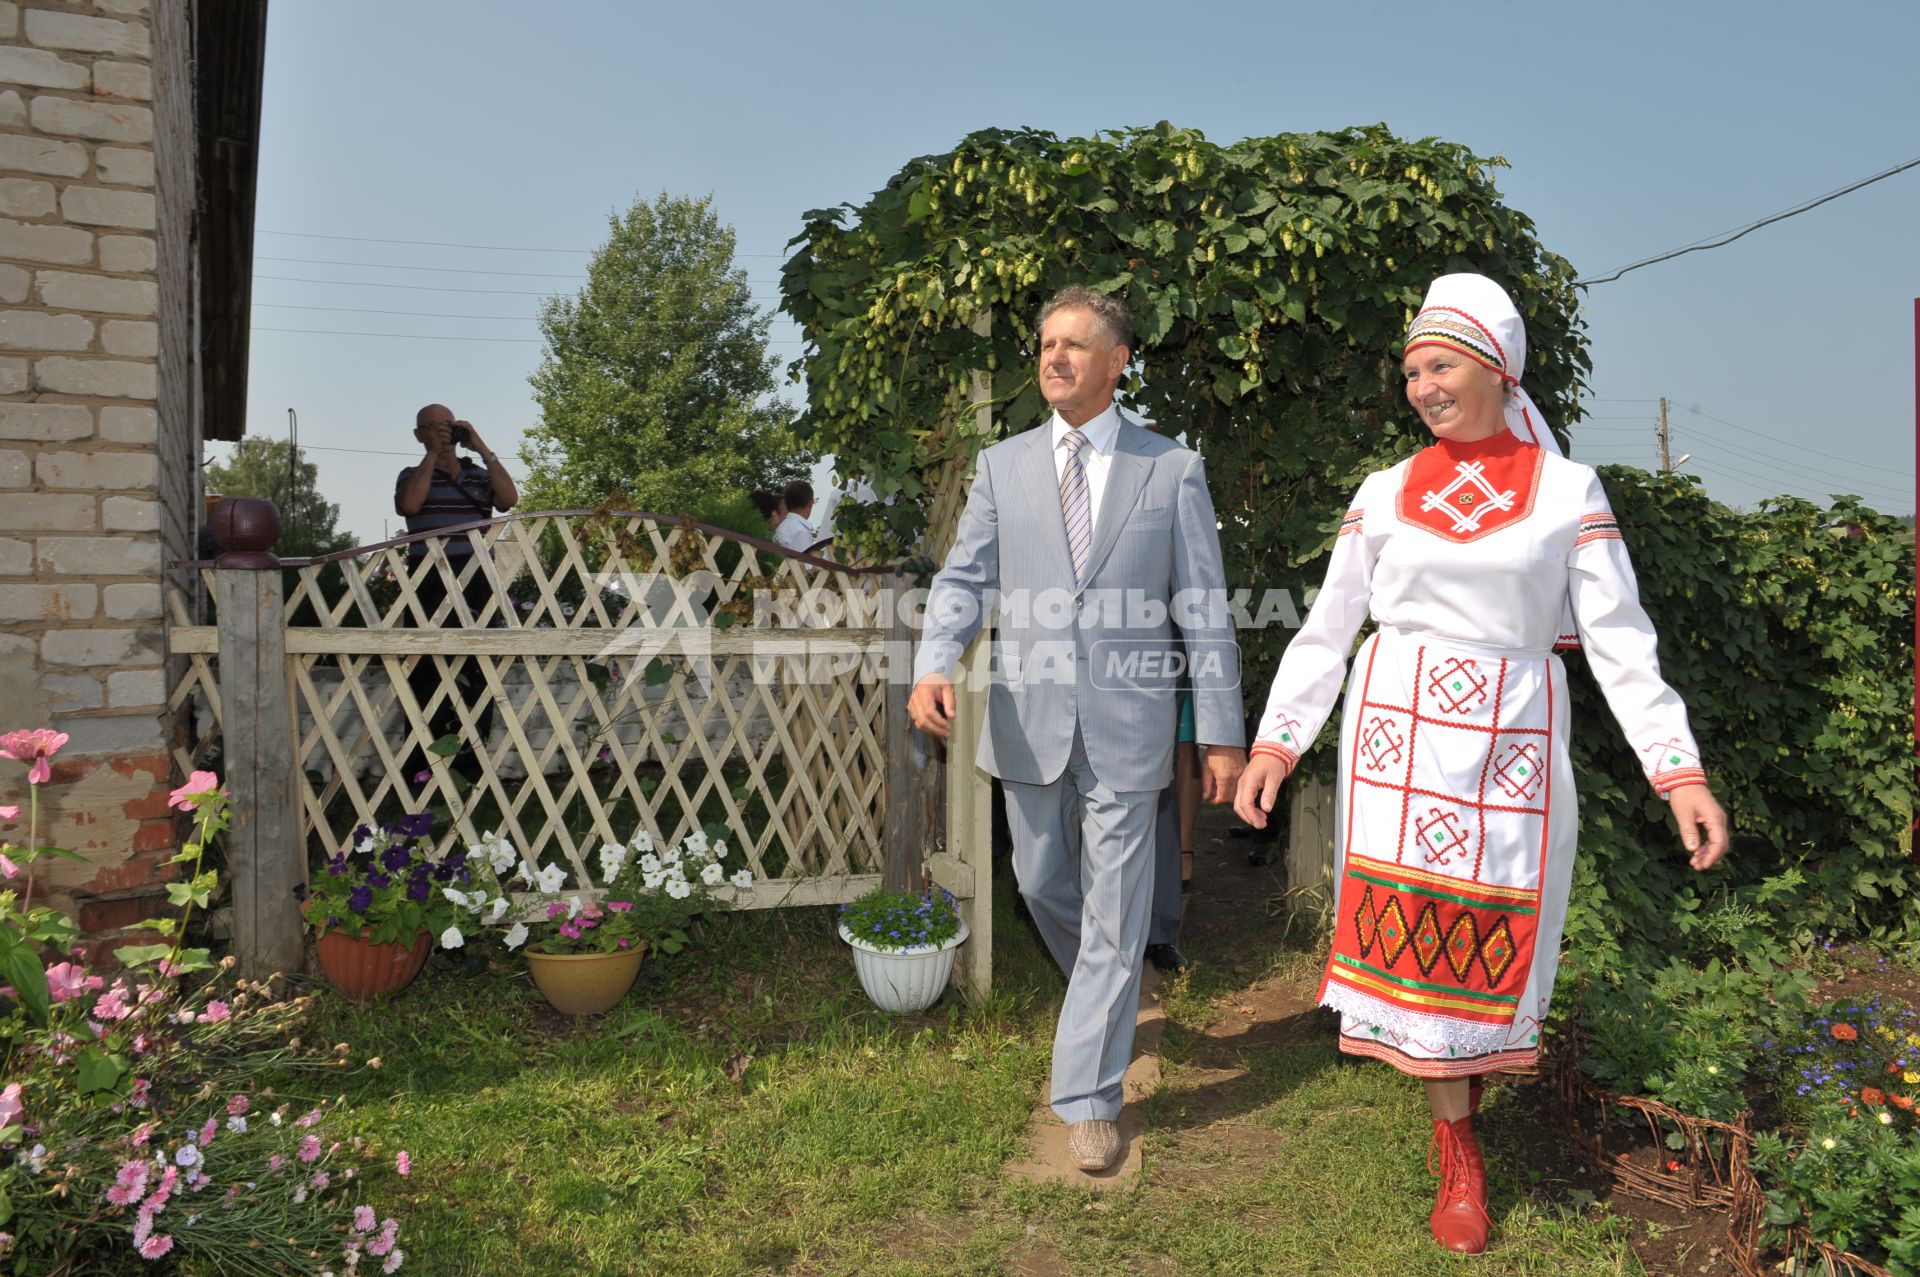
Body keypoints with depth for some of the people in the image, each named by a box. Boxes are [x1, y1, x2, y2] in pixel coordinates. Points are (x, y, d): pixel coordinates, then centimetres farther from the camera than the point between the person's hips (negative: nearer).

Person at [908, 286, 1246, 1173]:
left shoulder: (1172, 469, 1)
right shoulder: (1001, 466, 6)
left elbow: (1204, 608, 1)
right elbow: (963, 578, 0)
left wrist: (1222, 731, -3)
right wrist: (932, 668, -19)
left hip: (1125, 722, -3)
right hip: (1028, 718, 3)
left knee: (1114, 916, 2)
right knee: (1041, 884, 18)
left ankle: (1087, 1101, 15)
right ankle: (1105, 997, 48)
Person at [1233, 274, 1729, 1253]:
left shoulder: (1568, 491, 2)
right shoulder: (1386, 493, 6)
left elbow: (1619, 640, -1)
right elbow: (1327, 628, 7)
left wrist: (1680, 770, -8)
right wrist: (1275, 743, 1)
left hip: (1511, 743, -1)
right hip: (1400, 733, 1)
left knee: (1490, 934, 3)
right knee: (1414, 926, 0)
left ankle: (1470, 1058, 33)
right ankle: (1458, 1156, 14)